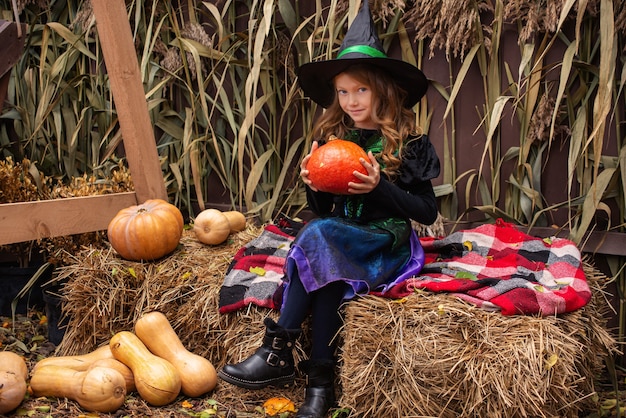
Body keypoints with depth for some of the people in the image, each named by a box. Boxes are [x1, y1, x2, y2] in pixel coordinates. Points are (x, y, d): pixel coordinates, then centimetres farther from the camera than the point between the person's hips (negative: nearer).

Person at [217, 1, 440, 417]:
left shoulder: (407, 143, -5)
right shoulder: (331, 138, 8)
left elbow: (427, 212, -5)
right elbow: (324, 210, 13)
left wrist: (379, 187, -19)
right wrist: (314, 187, -10)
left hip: (387, 246, -4)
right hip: (338, 242, 4)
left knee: (317, 235, -31)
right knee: (327, 272, -32)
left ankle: (279, 354, -26)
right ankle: (321, 381, -26)